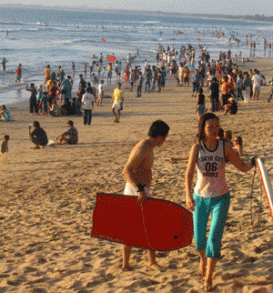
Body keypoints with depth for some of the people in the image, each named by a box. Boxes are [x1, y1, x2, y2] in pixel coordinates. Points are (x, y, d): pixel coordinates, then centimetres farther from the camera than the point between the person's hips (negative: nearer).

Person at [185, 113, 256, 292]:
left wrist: (254, 162, -23)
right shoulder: (197, 148, -10)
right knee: (199, 238, 10)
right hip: (200, 197, 1)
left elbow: (242, 167, -2)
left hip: (220, 198, -1)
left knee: (214, 238, -10)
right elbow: (189, 173, -19)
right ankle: (203, 259, 46)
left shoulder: (225, 148, -8)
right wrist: (188, 196, -32)